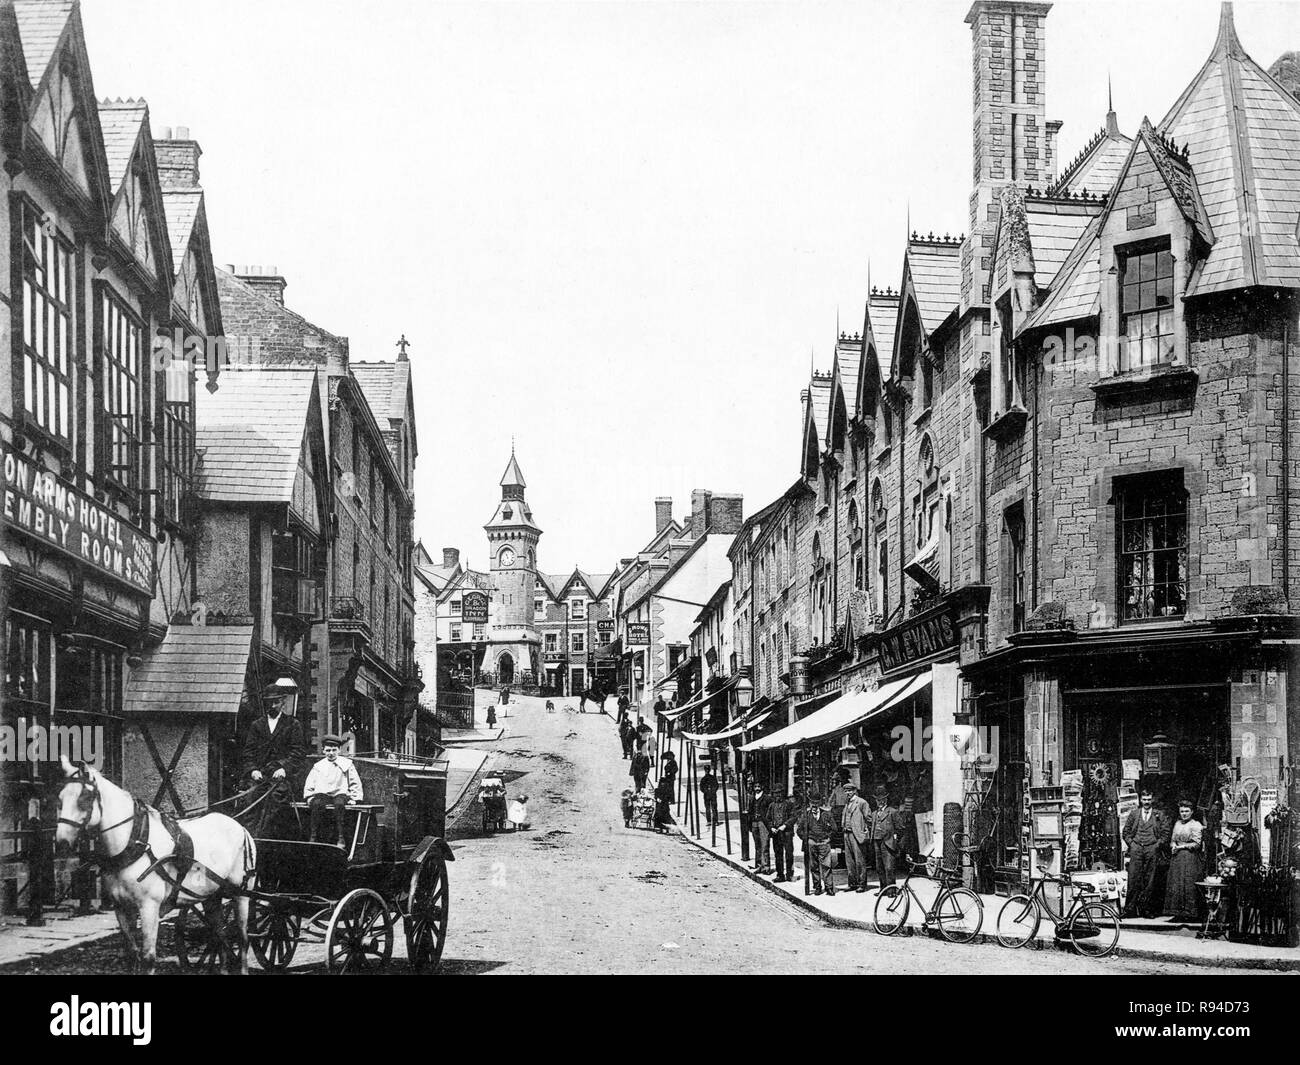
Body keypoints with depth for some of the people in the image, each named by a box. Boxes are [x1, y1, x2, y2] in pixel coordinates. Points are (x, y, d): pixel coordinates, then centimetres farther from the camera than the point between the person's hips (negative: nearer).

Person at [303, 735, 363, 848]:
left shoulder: (346, 764, 15)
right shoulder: (318, 766, 19)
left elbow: (355, 784, 14)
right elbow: (309, 786, 19)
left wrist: (354, 798, 3)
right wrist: (310, 798, 4)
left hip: (340, 794, -2)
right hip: (322, 795, 2)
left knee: (339, 804, -38)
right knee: (316, 804, -35)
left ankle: (342, 839, -40)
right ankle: (314, 838, -33)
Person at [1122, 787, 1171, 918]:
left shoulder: (1159, 815, 11)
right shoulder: (1133, 814, 14)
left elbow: (1165, 833, 7)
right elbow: (1126, 832, 14)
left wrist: (1157, 845, -3)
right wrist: (1131, 843, 1)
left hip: (1152, 849, -1)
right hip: (1136, 849, 1)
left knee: (1149, 881, -2)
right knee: (1133, 879, -7)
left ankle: (1146, 909, 1)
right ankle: (1130, 909, -7)